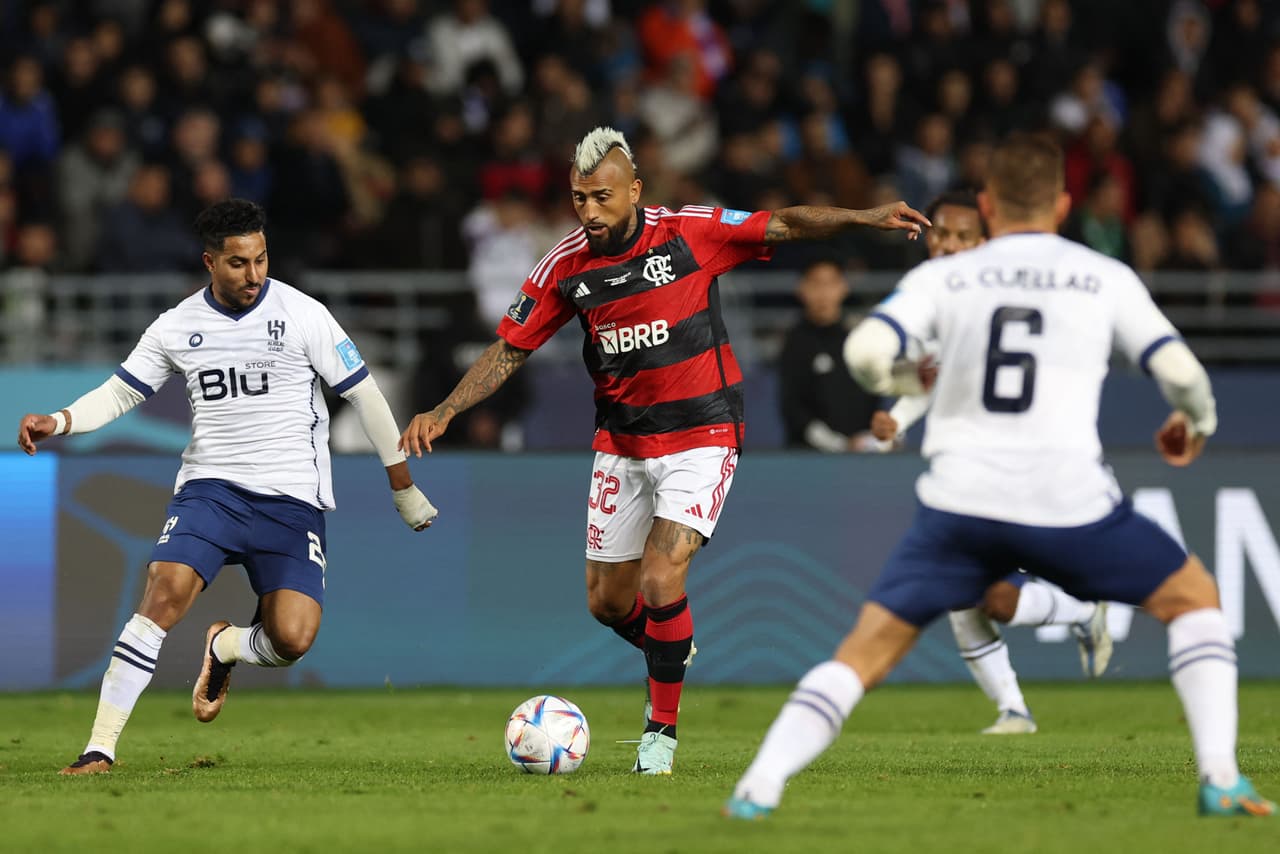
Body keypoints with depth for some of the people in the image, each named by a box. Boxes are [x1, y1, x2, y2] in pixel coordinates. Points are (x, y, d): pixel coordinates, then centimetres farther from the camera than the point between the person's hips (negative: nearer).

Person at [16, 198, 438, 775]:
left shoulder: (303, 315, -3)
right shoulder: (177, 327, 5)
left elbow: (364, 394, 3)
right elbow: (120, 393, 13)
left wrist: (403, 487, 6)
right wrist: (58, 422, -6)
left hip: (292, 500, -1)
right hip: (211, 487, 1)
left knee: (292, 640, -18)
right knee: (163, 595, -23)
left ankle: (225, 648, 21)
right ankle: (101, 746, -19)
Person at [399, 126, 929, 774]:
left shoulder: (691, 233, -13)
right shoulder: (565, 267, -4)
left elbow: (785, 226, -5)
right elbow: (509, 349, 3)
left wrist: (863, 218, -18)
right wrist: (443, 412, -8)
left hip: (700, 435, -4)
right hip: (621, 445, 4)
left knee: (661, 582, -19)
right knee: (607, 603, 8)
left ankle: (662, 731, -1)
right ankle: (672, 654, 42)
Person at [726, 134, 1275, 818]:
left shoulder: (943, 277, 11)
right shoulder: (1106, 279, 11)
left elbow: (865, 352, -3)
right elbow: (1179, 371, 6)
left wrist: (906, 381, 20)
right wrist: (1197, 425, 29)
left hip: (960, 499, 1)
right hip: (1069, 499, -1)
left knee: (866, 652, 9)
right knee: (1192, 599, 20)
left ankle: (759, 787, -6)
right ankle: (1220, 780, 6)